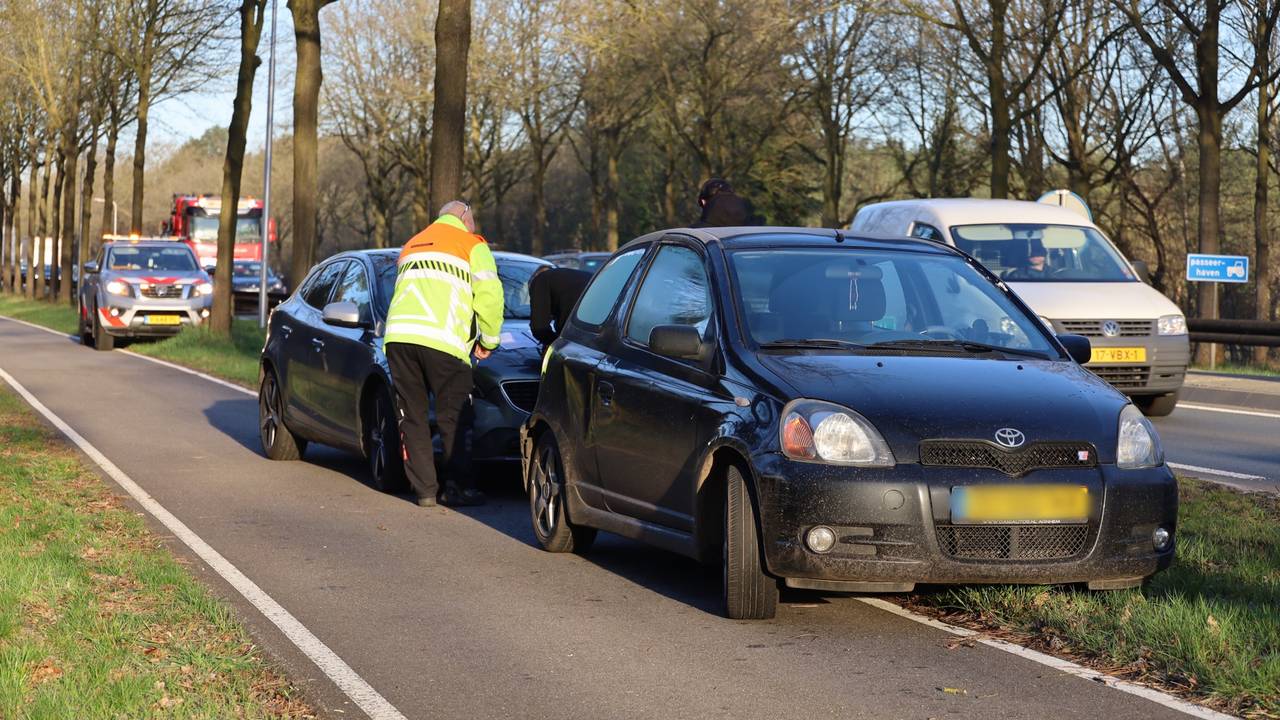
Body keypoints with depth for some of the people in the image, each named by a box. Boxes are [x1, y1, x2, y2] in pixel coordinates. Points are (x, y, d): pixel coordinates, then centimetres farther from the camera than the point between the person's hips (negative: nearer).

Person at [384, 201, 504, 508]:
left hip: (398, 335, 5)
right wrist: (489, 340, 13)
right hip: (441, 340, -5)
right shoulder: (472, 246, 12)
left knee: (413, 417, 8)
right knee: (452, 418, 4)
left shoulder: (411, 245, 31)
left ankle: (425, 489, 6)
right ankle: (457, 487, 5)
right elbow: (489, 296, 1)